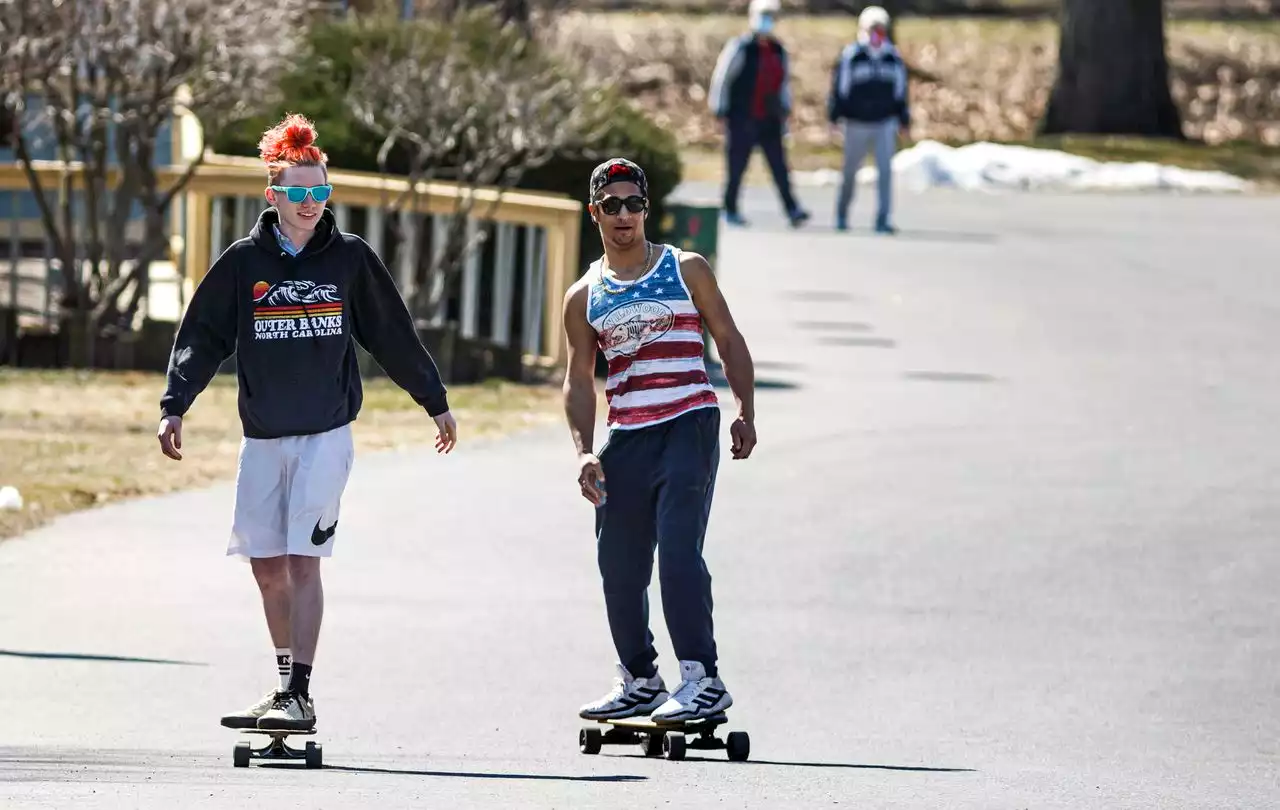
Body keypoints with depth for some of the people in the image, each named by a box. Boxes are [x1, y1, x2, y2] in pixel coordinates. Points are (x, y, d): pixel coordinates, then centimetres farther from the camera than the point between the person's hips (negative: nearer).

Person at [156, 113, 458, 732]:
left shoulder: (350, 258, 2)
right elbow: (201, 338, 4)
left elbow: (394, 337, 12)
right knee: (267, 565, 5)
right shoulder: (244, 262, 4)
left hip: (326, 433, -3)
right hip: (263, 436, 3)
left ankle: (299, 695, -13)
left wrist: (436, 402, 18)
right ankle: (286, 685, 19)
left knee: (303, 561, -11)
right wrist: (174, 407, -7)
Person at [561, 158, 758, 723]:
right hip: (625, 437, 4)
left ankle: (702, 679, -16)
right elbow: (579, 380, 13)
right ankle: (638, 680, 23)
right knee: (619, 565, 7)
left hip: (689, 427, -4)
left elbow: (729, 341, 9)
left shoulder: (687, 270, 5)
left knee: (678, 553, -16)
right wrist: (584, 451, 1)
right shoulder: (584, 297, 11)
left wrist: (745, 412, -2)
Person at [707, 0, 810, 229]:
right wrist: (721, 112, -6)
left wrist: (785, 111, 19)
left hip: (770, 121, 5)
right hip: (742, 121, -5)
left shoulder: (779, 51, 12)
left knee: (780, 167, -4)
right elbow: (721, 78, -5)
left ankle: (792, 210, -10)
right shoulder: (740, 47, -7)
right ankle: (730, 211, 12)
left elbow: (784, 83, 23)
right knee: (736, 168, 2)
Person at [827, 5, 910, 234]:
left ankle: (883, 219, -9)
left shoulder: (893, 58, 6)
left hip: (885, 123, 2)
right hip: (857, 123, -2)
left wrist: (904, 119, 14)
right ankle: (841, 215, 26)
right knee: (850, 172, 8)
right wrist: (835, 115, -8)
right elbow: (839, 87, -4)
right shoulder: (850, 56, -6)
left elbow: (900, 92, 13)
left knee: (885, 170, -9)